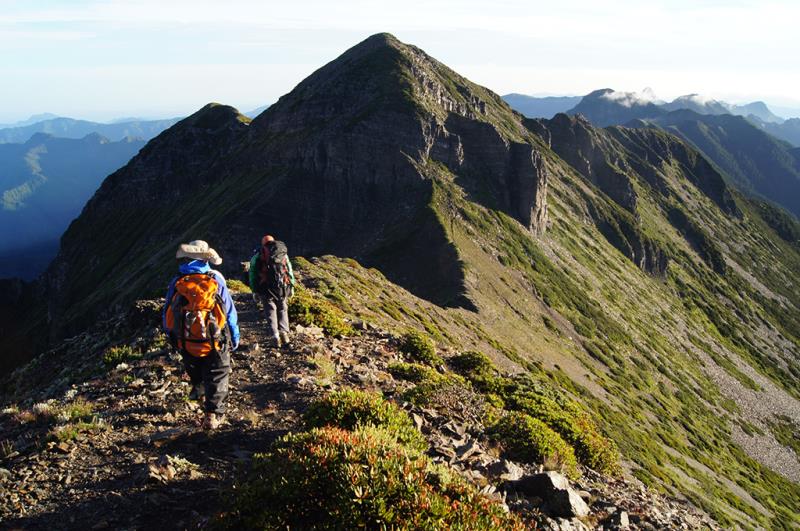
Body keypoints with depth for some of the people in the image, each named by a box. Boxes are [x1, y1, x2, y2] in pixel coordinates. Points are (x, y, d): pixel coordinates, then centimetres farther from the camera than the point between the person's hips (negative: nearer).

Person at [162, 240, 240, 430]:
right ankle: (213, 413, 1)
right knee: (216, 379, 9)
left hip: (186, 345, 2)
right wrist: (234, 340, 9)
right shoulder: (216, 280, -9)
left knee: (194, 368, 34)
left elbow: (166, 317, 3)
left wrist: (174, 339, 19)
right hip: (215, 343, -2)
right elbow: (230, 313, -4)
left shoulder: (175, 284, -5)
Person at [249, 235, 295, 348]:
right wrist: (291, 286, 18)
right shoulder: (283, 254, 16)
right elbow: (290, 270, 14)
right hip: (283, 287, 1)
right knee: (282, 310, 15)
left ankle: (274, 336, -5)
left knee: (270, 312, 5)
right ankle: (284, 332, -1)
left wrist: (255, 291, 9)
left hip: (266, 288, -1)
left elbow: (253, 275, 7)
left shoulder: (257, 257, 11)